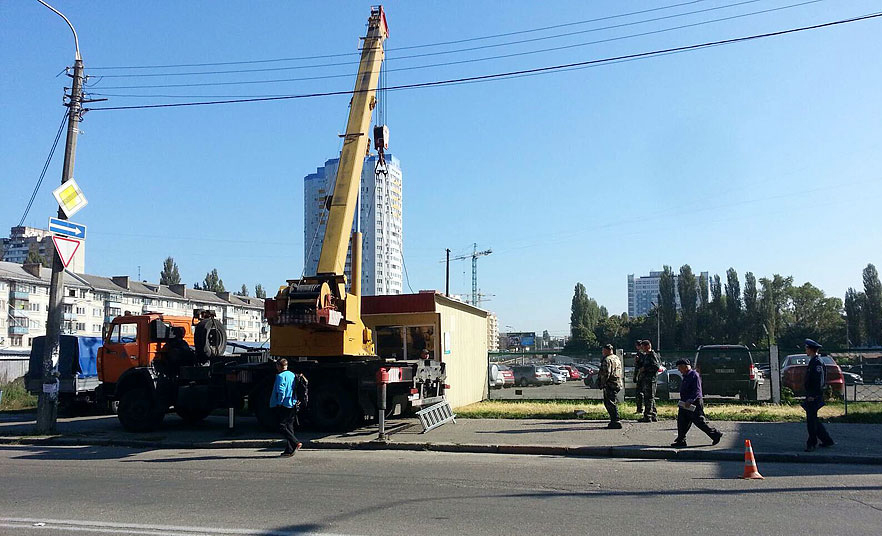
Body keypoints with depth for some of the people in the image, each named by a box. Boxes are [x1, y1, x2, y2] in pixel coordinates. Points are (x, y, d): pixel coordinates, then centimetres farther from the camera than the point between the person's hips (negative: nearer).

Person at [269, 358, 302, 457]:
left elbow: (281, 391, -20)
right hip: (293, 405, 8)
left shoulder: (281, 376, -11)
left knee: (282, 427, -4)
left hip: (284, 405, -8)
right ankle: (289, 450, 10)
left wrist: (279, 403, -14)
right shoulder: (292, 375, 14)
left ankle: (296, 443, -18)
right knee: (289, 427, 10)